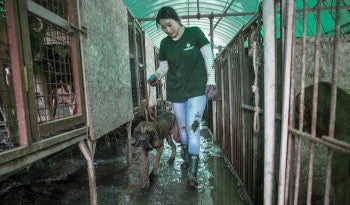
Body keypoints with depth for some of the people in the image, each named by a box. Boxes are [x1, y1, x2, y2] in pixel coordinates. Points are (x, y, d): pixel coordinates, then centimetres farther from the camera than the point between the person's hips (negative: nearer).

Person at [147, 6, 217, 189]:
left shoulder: (195, 33, -4)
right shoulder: (165, 43, 6)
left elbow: (209, 58, -2)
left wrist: (211, 81, -9)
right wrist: (156, 75, -7)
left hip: (197, 90, -4)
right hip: (176, 92, 4)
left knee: (193, 127, -11)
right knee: (182, 127, 14)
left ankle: (192, 173, -3)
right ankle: (186, 157, 38)